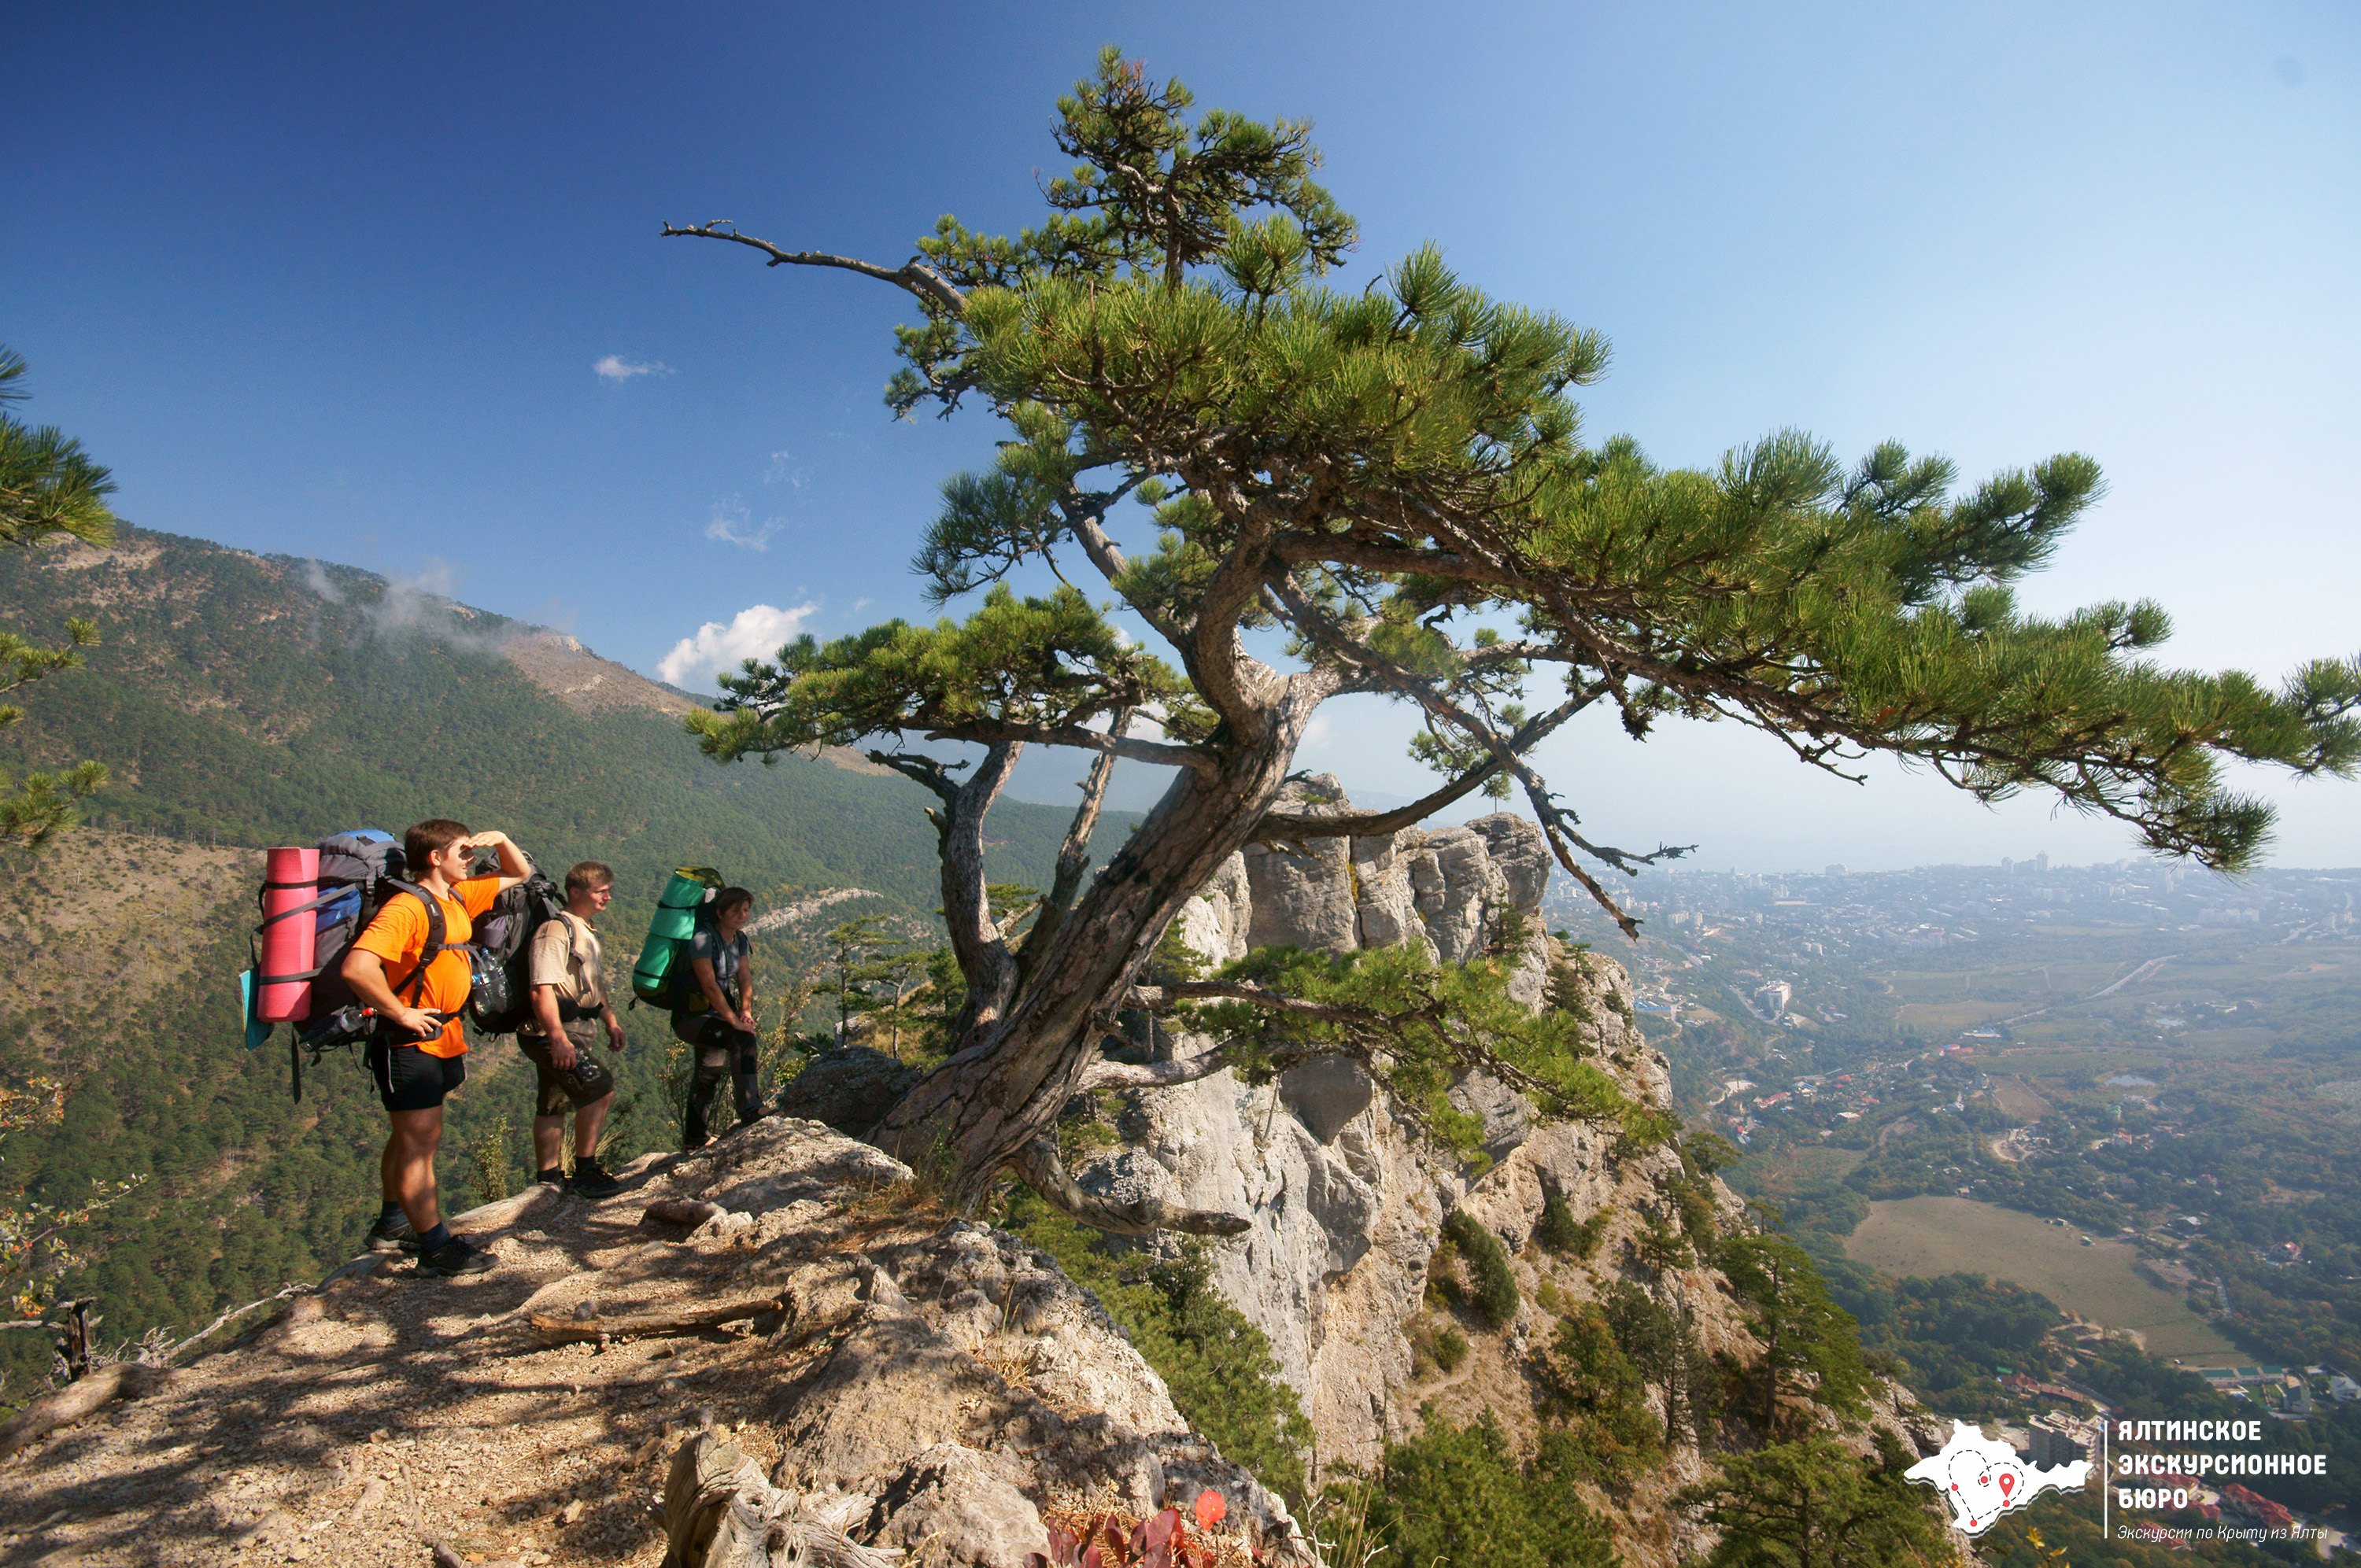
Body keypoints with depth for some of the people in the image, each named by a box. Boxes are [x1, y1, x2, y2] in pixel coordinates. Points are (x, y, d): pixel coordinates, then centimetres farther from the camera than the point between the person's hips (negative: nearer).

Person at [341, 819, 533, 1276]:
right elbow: (357, 967, -33)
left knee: (412, 1137, 20)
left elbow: (520, 875, 20)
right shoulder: (407, 908, -20)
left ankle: (392, 1226, 35)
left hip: (443, 1039, 9)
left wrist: (502, 841, 1)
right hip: (409, 1044, -9)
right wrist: (402, 1014, -24)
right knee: (422, 1140, -3)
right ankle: (436, 1247, 5)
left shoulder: (460, 897, 7)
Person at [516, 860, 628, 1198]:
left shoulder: (587, 932, 17)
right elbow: (542, 990, -24)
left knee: (554, 1105, 16)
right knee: (600, 1090, -15)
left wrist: (611, 1021, 21)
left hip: (575, 1031, 10)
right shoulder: (556, 930, -16)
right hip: (553, 1034, -10)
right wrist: (558, 1037, -29)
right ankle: (585, 1171, -5)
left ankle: (550, 1180, 24)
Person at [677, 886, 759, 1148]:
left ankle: (693, 1137, 27)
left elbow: (745, 978, 3)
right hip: (690, 1015, -9)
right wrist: (734, 1020, -26)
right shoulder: (703, 939, -20)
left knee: (708, 1073, 15)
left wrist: (745, 1010, -14)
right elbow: (709, 985, -25)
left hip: (714, 1013, 9)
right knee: (742, 1039, -29)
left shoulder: (740, 939, 4)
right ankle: (750, 1112, -28)